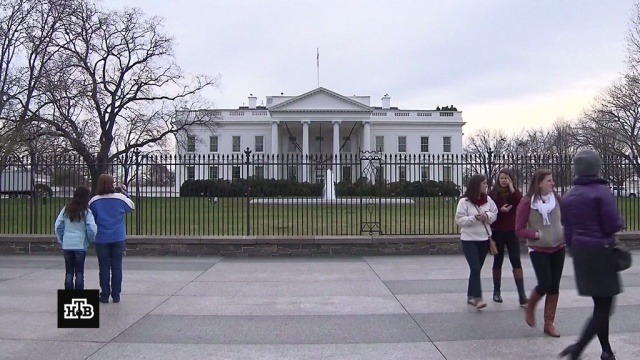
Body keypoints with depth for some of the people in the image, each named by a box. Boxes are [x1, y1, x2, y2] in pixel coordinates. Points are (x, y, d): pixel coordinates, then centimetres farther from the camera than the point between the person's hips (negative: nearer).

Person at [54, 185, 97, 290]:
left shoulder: (66, 209, 4)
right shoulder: (86, 212, -7)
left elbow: (57, 226, 3)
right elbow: (92, 228, -14)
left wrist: (61, 240, 13)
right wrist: (90, 240, 4)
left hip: (66, 245, 3)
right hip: (80, 245, -3)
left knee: (68, 272, 11)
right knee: (79, 273, 5)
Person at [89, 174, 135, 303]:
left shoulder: (94, 201, -5)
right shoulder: (121, 198, -7)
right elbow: (131, 207, 12)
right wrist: (126, 193, 19)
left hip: (101, 239, 0)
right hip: (118, 239, 0)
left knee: (104, 268, 6)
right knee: (117, 267, 6)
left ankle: (105, 295, 9)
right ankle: (116, 295, 10)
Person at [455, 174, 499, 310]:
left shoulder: (488, 199, 3)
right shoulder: (464, 201, -11)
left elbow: (495, 214, 7)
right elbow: (459, 219, -14)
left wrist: (487, 216, -14)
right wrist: (475, 218, -24)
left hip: (484, 239, 5)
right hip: (469, 240, -5)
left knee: (477, 269, 12)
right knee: (475, 269, -13)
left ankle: (471, 296, 23)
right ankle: (477, 298, -13)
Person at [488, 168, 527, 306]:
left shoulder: (516, 193, 3)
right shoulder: (493, 193, -2)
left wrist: (512, 189, -18)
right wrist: (500, 210, -20)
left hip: (512, 232, 1)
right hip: (497, 232, 0)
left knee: (516, 261, -6)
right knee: (498, 261, 9)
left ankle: (521, 294, -6)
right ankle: (496, 291, 21)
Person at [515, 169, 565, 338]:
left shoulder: (556, 198, -1)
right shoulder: (527, 203, -13)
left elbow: (564, 217, 14)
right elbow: (519, 230, -9)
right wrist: (536, 234, -21)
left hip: (558, 248, 4)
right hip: (538, 250, -4)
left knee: (554, 286, 7)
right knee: (545, 284, -10)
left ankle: (549, 323, 20)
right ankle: (530, 307, 22)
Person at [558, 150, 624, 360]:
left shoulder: (569, 196, 8)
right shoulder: (601, 191, -13)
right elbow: (614, 225, -16)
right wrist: (621, 222, 6)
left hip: (580, 252, 7)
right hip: (601, 252, -7)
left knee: (600, 305, 17)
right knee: (604, 307, -1)